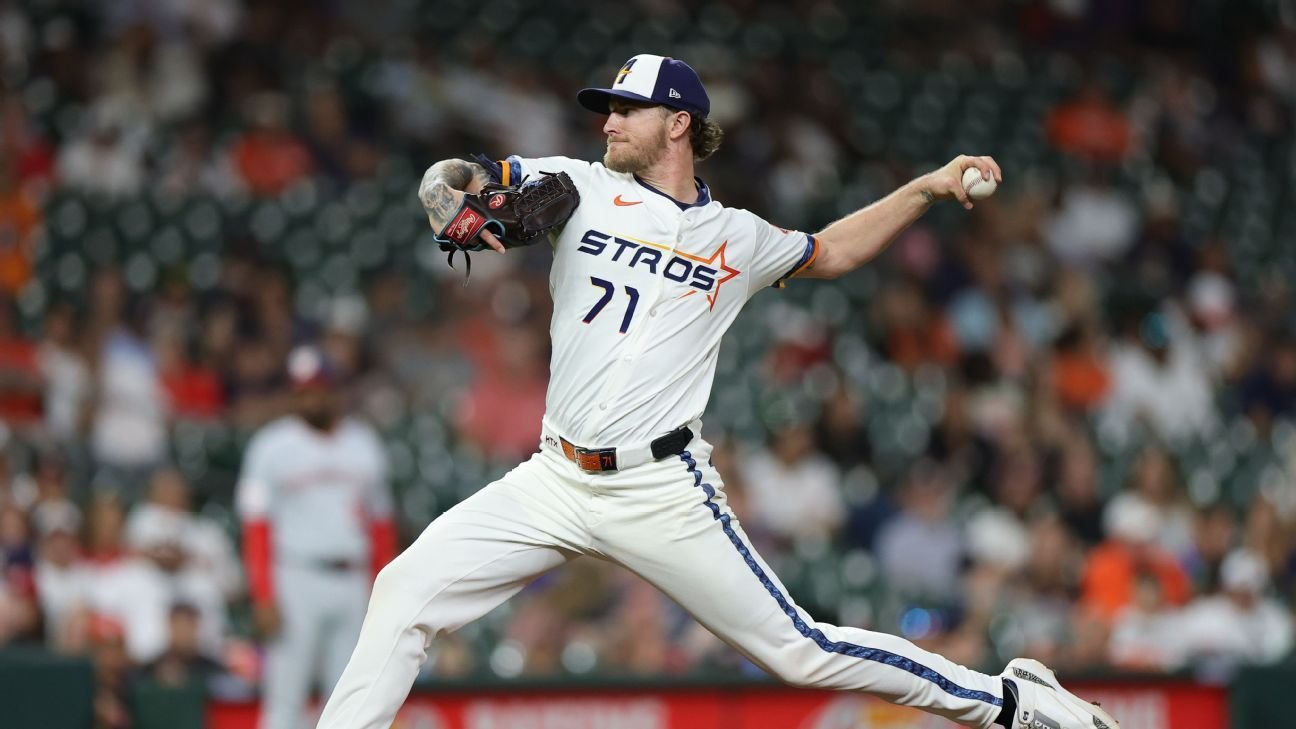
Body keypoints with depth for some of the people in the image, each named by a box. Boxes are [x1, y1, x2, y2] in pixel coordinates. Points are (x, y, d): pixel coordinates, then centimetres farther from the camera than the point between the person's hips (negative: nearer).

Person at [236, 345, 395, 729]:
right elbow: (256, 527, -5)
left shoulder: (364, 444, 12)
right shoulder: (272, 445, -1)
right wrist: (264, 598, -13)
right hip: (296, 580, -4)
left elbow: (381, 525, 16)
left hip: (353, 583, 4)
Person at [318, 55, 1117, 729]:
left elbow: (831, 252, 26)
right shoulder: (581, 188, 6)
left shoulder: (738, 240, 6)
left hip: (663, 492, -3)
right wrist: (454, 208, -23)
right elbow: (446, 180, 2)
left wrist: (926, 190, 16)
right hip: (557, 480, 3)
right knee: (406, 592, -10)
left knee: (802, 652, -5)